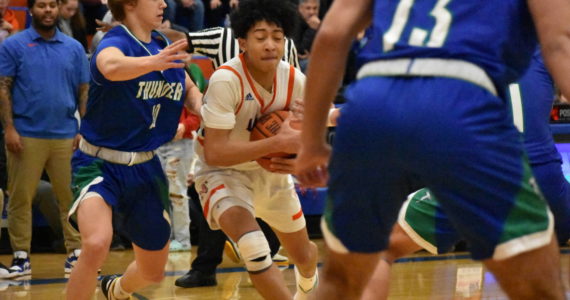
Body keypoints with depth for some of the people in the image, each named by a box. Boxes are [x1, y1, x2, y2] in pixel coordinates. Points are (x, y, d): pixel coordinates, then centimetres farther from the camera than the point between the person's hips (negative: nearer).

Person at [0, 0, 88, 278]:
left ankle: (76, 252, 8)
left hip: (66, 136, 2)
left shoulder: (74, 48, 10)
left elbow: (84, 92, 10)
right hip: (26, 135, -2)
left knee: (72, 197, 2)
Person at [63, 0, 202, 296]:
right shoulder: (115, 41, -18)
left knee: (153, 272, 17)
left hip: (144, 168, 7)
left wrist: (204, 110, -5)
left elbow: (190, 90, 18)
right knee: (96, 244, -34)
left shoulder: (165, 46, 3)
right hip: (98, 163, -6)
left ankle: (116, 289, 51)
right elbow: (111, 67, -43)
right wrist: (153, 62, -62)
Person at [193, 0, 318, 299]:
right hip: (222, 171, -5)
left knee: (303, 254, 21)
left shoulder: (295, 80, -14)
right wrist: (278, 143, -39)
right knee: (253, 246, -33)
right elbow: (215, 152, -34)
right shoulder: (226, 80, -31)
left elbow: (301, 134, 4)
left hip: (270, 170, 6)